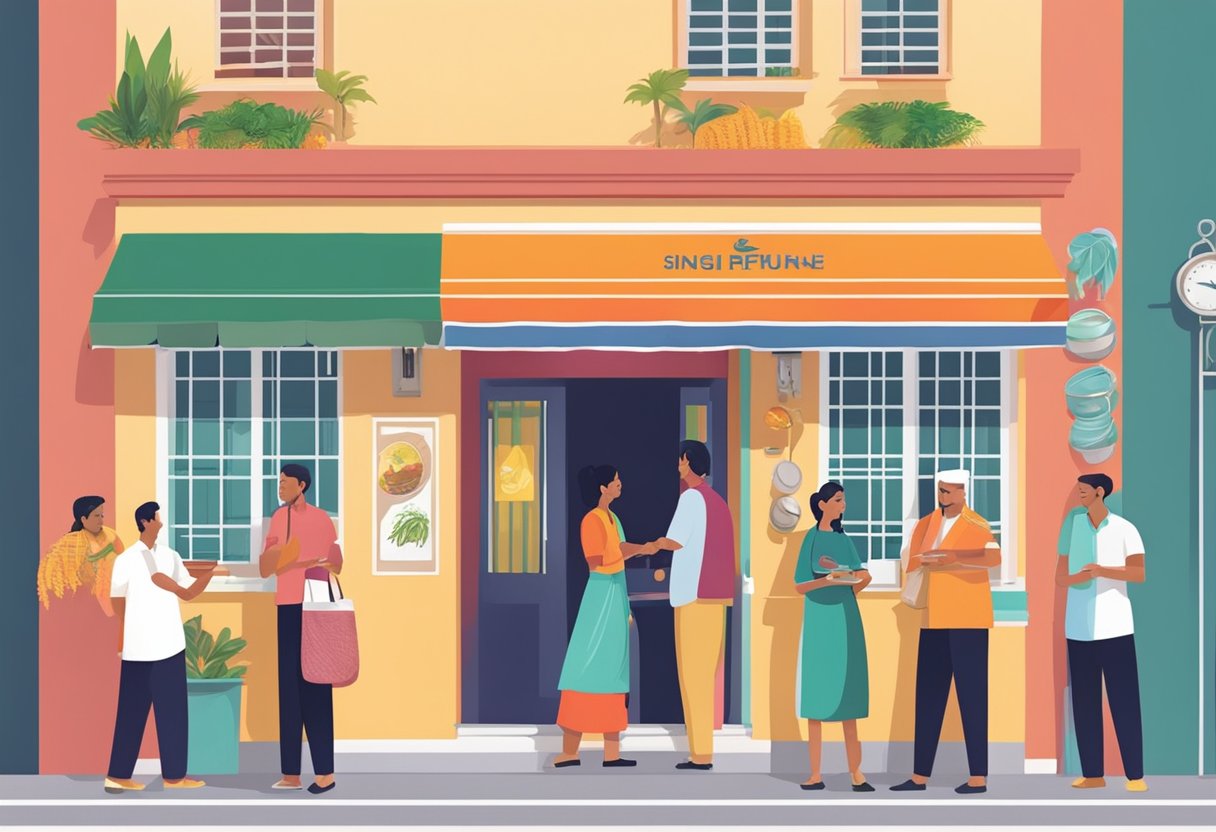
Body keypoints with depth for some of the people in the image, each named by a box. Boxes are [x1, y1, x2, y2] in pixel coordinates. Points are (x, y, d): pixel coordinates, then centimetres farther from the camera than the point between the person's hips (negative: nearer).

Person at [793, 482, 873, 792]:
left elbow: (864, 576, 16)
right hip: (819, 619, -4)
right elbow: (800, 586, -7)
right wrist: (829, 581, -20)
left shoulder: (843, 538, 12)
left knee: (847, 693, 3)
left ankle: (856, 772, 2)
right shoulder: (811, 539, -2)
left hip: (845, 618, 4)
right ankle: (816, 774, -1)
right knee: (816, 695, -3)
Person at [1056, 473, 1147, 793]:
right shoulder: (1073, 528, 9)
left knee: (1124, 701, -5)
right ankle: (1093, 774, 8)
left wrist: (1102, 570, -21)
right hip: (1079, 627, 3)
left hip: (1114, 626, -3)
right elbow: (1060, 576, 10)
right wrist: (1078, 578, -14)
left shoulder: (1124, 530, 0)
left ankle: (1135, 775, -4)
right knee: (1084, 703, 3)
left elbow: (1140, 573, -7)